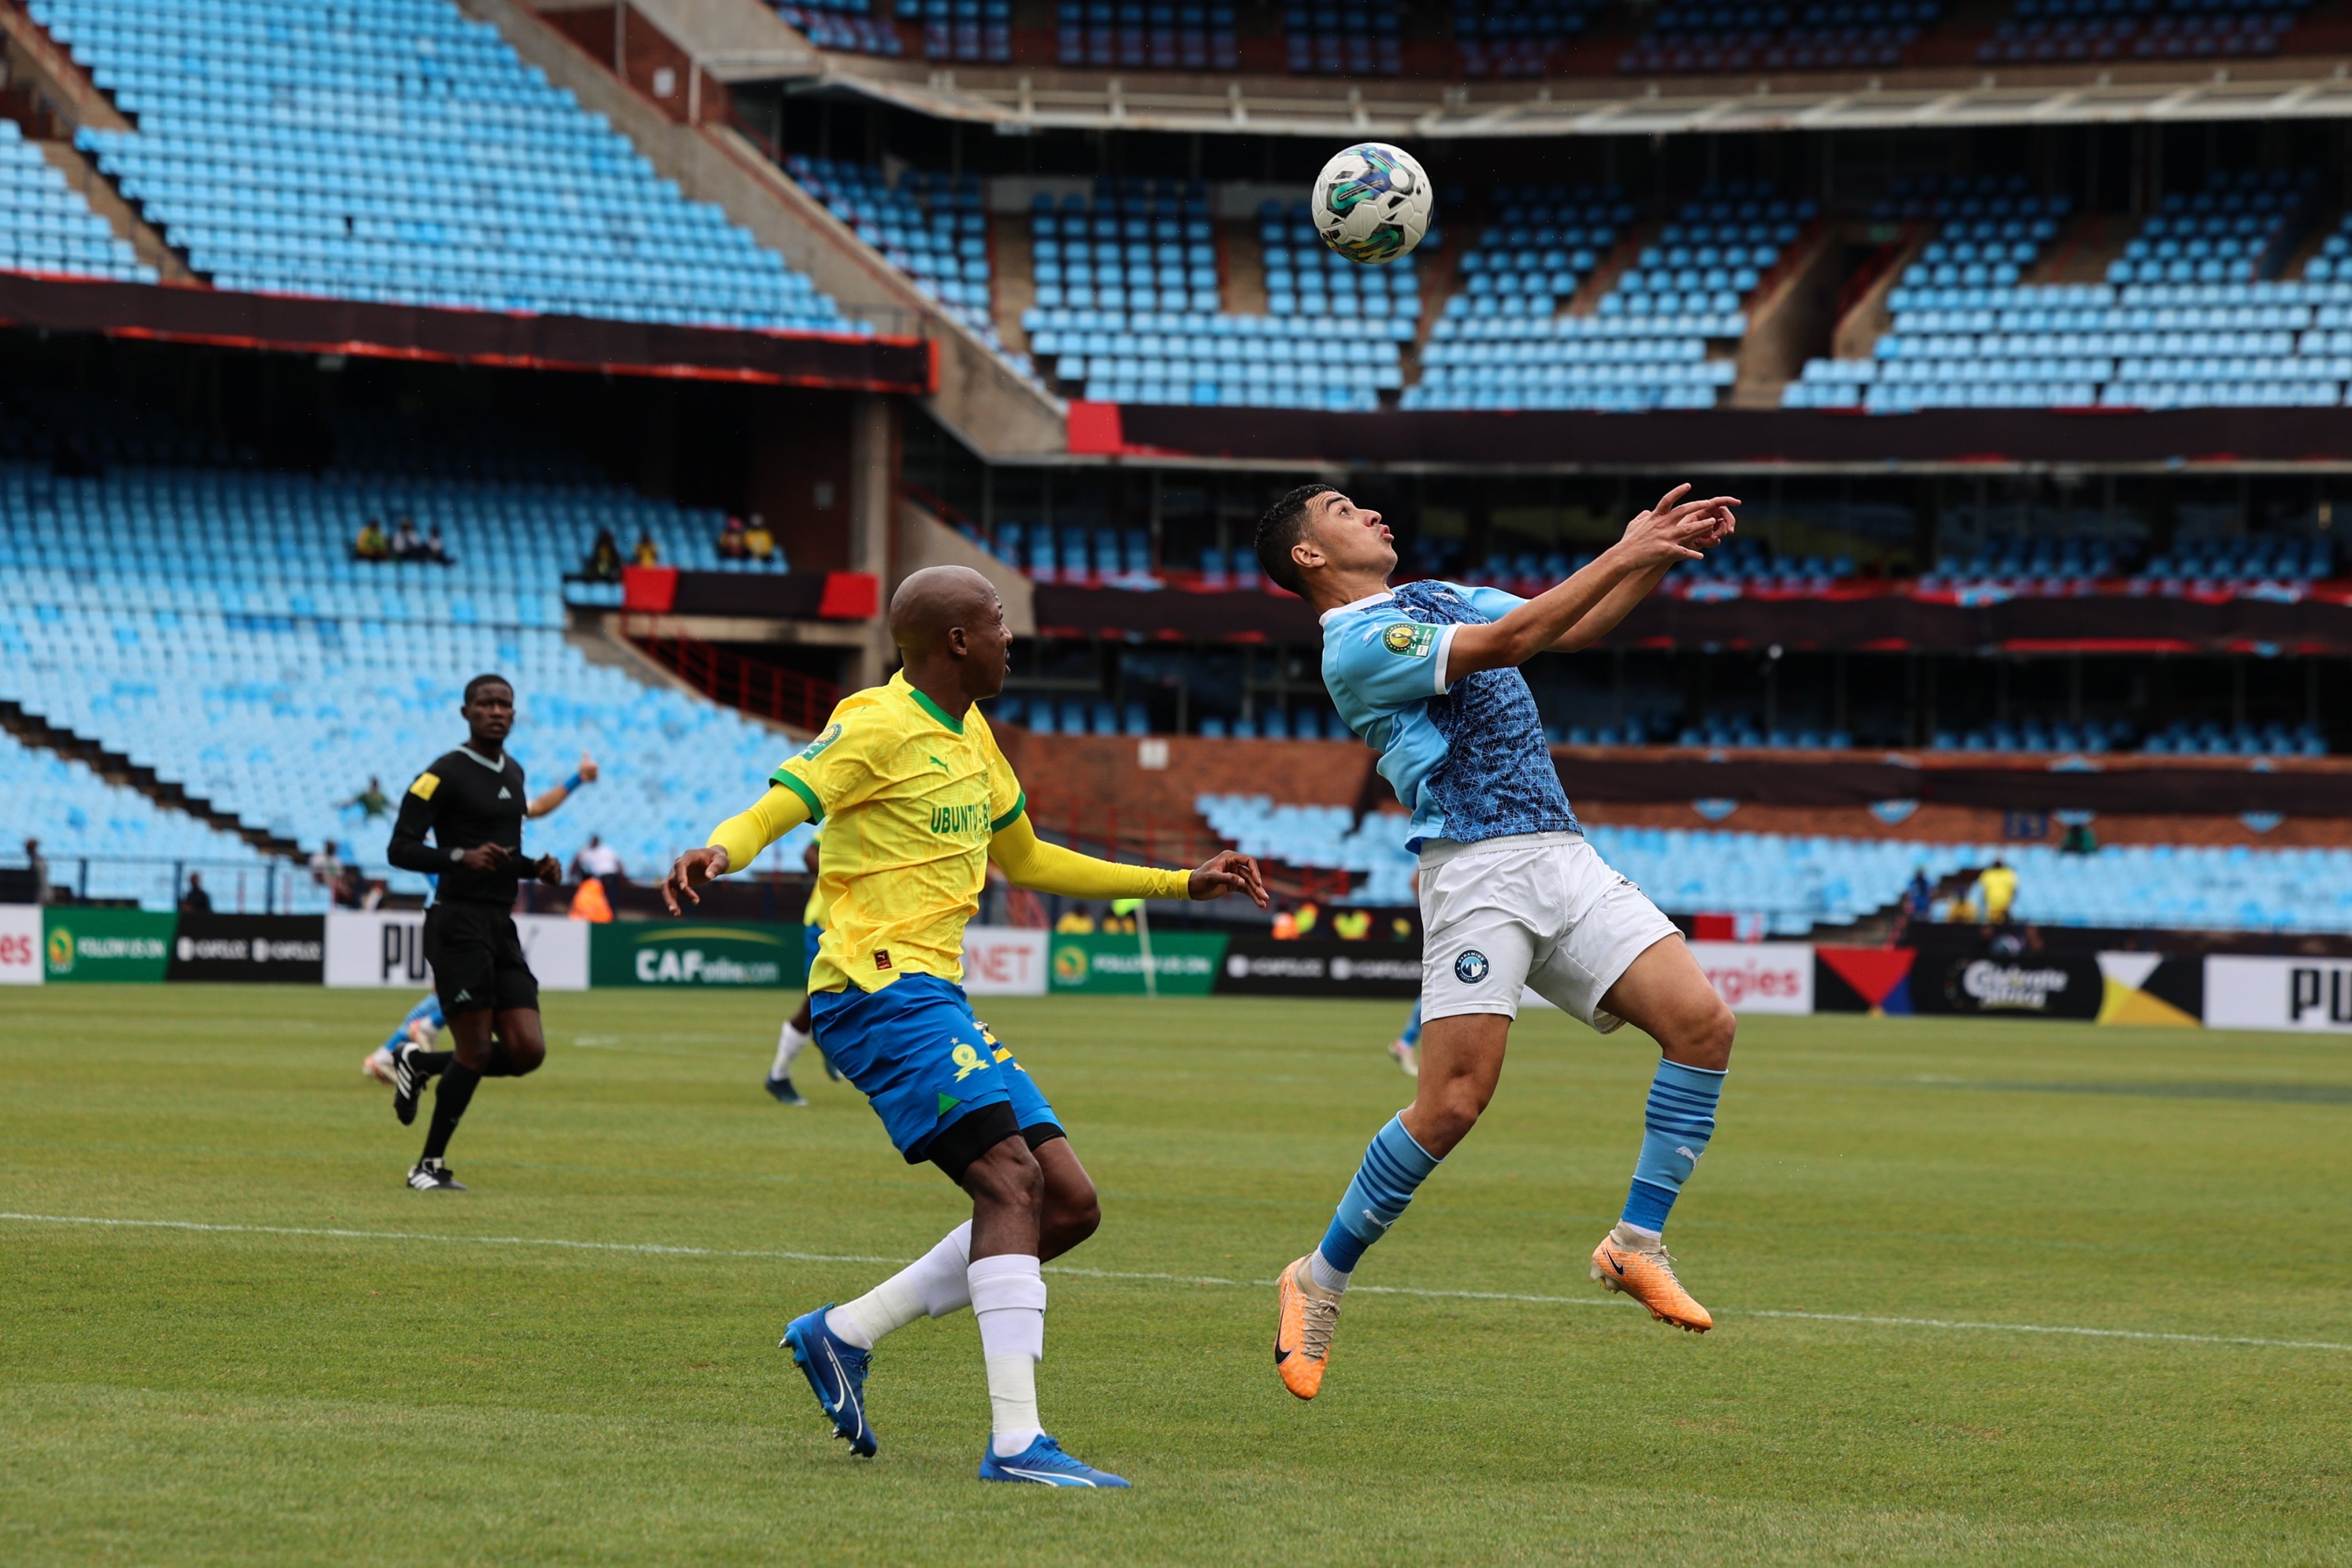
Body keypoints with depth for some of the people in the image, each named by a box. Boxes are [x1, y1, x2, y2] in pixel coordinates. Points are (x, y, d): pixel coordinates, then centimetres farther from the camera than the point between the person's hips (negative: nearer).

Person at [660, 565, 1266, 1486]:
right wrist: (719, 852, -43)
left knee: (1069, 1205, 4)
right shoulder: (877, 726, -7)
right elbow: (777, 807, -19)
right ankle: (1017, 1443, -28)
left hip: (936, 999, 10)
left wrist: (1184, 884, 35)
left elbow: (1027, 861, 33)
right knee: (1012, 1178, -22)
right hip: (879, 989, -10)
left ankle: (844, 1334, 10)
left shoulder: (971, 737, 20)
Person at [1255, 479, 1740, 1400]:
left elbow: (1578, 627, 26)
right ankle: (1320, 1282, 5)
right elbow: (1510, 642, -15)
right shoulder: (1356, 643, -5)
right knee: (1454, 1101, -14)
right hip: (1477, 867, -8)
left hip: (1561, 855, 8)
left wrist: (1661, 551, 12)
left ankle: (1637, 1245, 0)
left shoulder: (1441, 598, 24)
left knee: (1701, 1021, -10)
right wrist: (1623, 555, -13)